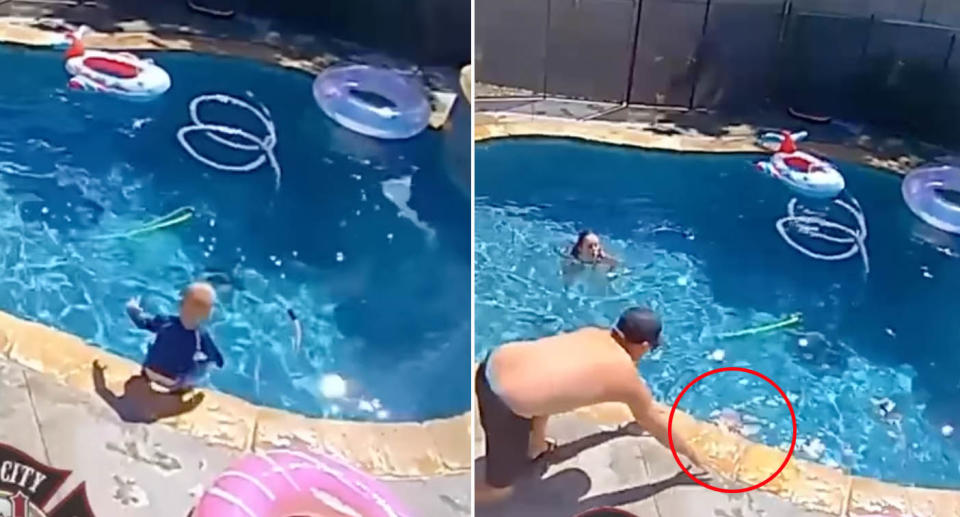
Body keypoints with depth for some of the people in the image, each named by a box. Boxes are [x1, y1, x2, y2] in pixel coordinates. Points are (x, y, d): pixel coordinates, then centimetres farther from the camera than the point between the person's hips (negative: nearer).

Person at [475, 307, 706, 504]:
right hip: (505, 402, -8)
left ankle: (535, 446, 53)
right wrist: (689, 452, 30)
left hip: (494, 364, 8)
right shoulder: (626, 377, -3)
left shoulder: (595, 335, 15)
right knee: (500, 483, 15)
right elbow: (653, 423, 15)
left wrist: (647, 404, 51)